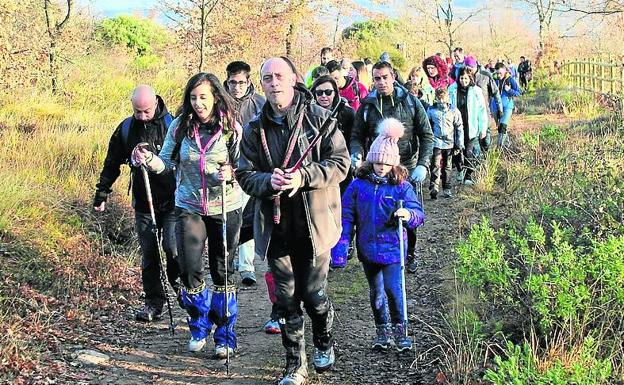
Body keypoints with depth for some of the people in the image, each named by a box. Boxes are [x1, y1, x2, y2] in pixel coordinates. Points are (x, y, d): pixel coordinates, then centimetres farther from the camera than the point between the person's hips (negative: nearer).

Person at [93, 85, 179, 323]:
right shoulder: (126, 129, 4)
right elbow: (112, 164, 14)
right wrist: (101, 194, 13)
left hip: (173, 201, -3)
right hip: (143, 204, 3)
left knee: (173, 248, -12)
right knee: (149, 255, 6)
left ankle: (178, 282, 17)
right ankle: (153, 302, 16)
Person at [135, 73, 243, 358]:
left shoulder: (232, 127, -9)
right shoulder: (180, 126, -3)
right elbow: (167, 163, 3)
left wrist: (232, 173, -27)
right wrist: (149, 160, -17)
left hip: (225, 207, -1)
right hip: (189, 208, 2)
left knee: (223, 274, 7)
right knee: (189, 271, -4)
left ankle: (225, 337, 21)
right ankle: (199, 327, 23)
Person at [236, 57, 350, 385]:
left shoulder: (319, 118, -5)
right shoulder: (255, 129, 5)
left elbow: (340, 163, -7)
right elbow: (245, 174, 4)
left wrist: (303, 176, -21)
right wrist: (268, 181, -18)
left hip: (314, 223, -2)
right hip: (276, 225, 3)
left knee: (313, 293, 6)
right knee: (286, 297, 7)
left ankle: (323, 342, 37)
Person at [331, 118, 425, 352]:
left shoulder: (401, 186, -4)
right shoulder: (358, 185, -1)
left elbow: (418, 214, -6)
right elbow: (346, 218, 1)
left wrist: (408, 214, -30)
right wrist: (340, 249, -6)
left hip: (392, 247, -2)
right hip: (367, 249, 2)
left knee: (393, 289, -12)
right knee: (376, 293, 14)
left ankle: (400, 330, 8)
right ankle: (382, 331, 30)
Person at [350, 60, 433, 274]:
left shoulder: (410, 102, -2)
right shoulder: (367, 106, 2)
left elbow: (426, 135, 0)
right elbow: (357, 136, 8)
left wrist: (423, 165, -11)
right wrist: (357, 154, -15)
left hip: (407, 168, 0)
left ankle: (410, 253, 28)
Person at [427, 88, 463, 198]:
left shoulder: (454, 111, 6)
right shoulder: (431, 110, 5)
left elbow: (459, 128, 9)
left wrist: (459, 144, 5)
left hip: (449, 143, 2)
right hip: (436, 142, -2)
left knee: (447, 167, 10)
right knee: (435, 165, -14)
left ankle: (446, 189, 17)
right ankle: (434, 188, -23)